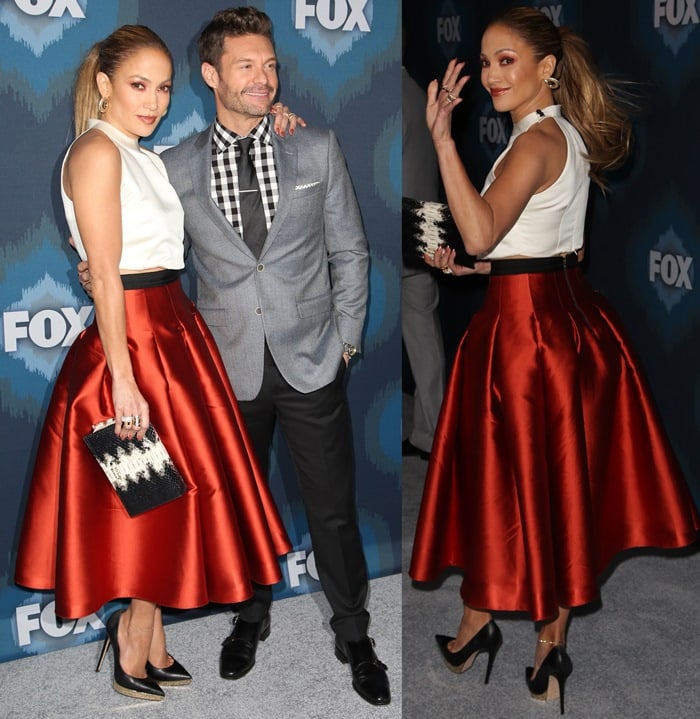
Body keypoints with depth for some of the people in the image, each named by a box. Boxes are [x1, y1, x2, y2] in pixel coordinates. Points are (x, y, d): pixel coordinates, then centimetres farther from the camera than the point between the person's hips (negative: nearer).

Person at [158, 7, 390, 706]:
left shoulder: (317, 149, -2)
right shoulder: (175, 169, -3)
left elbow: (349, 251, 4)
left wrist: (345, 339, 1)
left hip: (312, 363, 0)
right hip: (230, 368, 1)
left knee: (334, 511, 7)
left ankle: (354, 637, 27)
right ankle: (251, 617, 40)